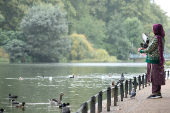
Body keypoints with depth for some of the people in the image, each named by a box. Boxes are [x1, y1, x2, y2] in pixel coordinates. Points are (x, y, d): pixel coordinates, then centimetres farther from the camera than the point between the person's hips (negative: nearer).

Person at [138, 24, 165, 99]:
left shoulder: (156, 38, -16)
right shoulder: (162, 38, 10)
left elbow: (150, 49, -12)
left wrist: (141, 51, 4)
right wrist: (145, 49, 21)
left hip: (153, 59, -9)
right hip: (159, 59, 9)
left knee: (154, 76, -5)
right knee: (158, 77, 12)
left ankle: (154, 93, -3)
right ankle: (158, 92, 16)